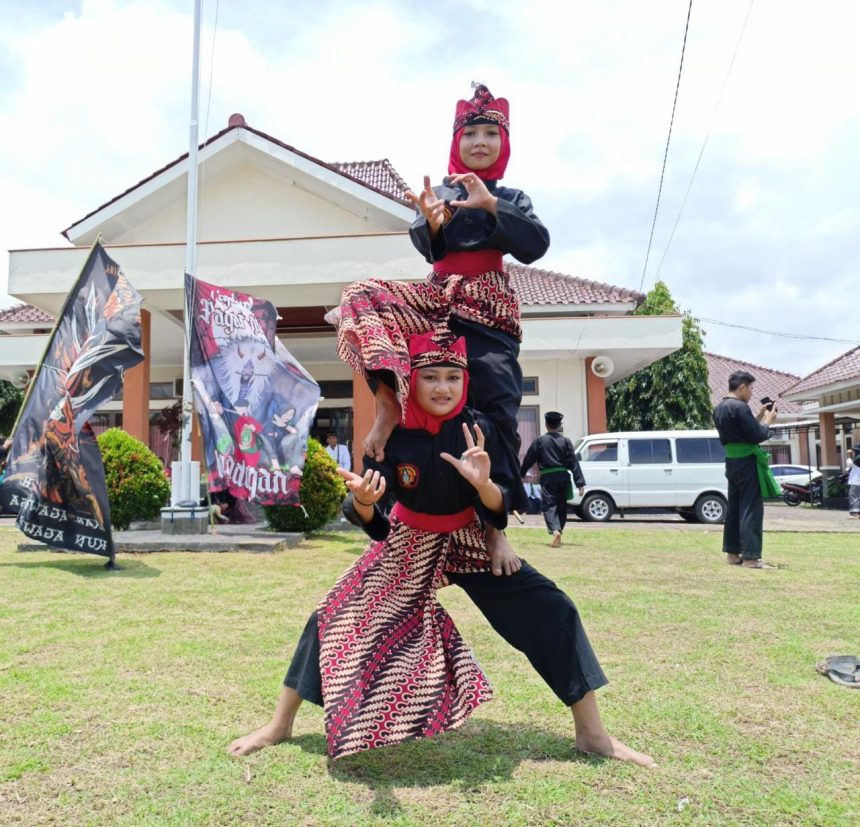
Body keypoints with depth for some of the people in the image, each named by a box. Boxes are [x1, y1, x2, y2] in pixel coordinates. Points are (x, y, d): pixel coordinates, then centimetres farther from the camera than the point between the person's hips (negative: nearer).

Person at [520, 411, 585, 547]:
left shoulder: (540, 441, -1)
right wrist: (580, 482, -1)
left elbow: (528, 460, 2)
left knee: (548, 505, -5)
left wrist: (520, 475, 14)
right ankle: (558, 533, 23)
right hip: (563, 477, 3)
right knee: (561, 506, 16)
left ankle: (555, 530, -29)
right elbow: (574, 462, -1)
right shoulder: (565, 441, 3)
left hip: (547, 477, -3)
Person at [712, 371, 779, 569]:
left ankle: (732, 552, 19)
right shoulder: (740, 407, -17)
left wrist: (759, 416, 13)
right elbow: (757, 435, -16)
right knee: (751, 509, -6)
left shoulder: (719, 409, 12)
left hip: (732, 461, 9)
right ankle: (751, 557, -6)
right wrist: (767, 420, 0)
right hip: (747, 462, -9)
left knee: (734, 508, 13)